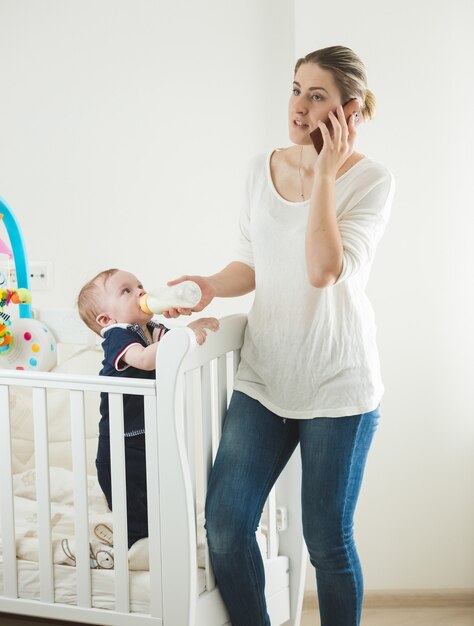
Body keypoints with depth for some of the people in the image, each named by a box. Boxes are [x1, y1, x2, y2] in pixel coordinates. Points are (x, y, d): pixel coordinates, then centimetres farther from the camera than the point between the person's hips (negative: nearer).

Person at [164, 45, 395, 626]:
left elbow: (324, 270, -23)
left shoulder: (371, 180, -9)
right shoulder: (262, 168, 6)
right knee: (225, 525, 0)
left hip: (336, 382, -4)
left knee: (328, 540, 4)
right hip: (265, 375, 5)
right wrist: (211, 286, -6)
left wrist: (324, 172, -20)